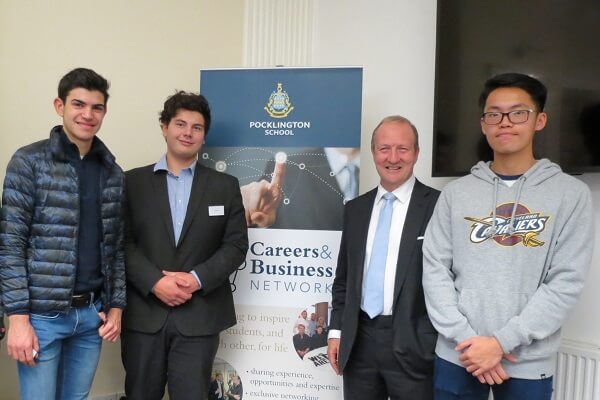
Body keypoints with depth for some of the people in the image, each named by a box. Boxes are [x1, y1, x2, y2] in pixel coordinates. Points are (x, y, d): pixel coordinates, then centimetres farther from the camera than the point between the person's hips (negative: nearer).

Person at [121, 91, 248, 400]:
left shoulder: (225, 186, 7)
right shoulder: (133, 182, 5)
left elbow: (236, 245, 0)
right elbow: (122, 242, -2)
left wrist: (197, 278, -13)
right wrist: (155, 282, -15)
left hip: (199, 316, 0)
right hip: (143, 314, 1)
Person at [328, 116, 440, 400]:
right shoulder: (355, 208, 8)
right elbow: (343, 276, 12)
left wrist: (439, 343, -9)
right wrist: (336, 330, 7)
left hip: (413, 345, -4)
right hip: (359, 342, 4)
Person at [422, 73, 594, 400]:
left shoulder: (570, 193, -3)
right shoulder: (455, 193, 2)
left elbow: (566, 282, -8)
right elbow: (435, 269, -1)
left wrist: (502, 341, -13)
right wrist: (466, 338, -10)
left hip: (529, 364, -1)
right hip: (457, 356, 1)